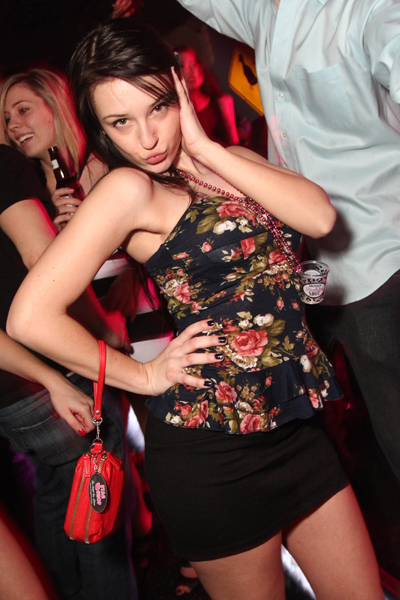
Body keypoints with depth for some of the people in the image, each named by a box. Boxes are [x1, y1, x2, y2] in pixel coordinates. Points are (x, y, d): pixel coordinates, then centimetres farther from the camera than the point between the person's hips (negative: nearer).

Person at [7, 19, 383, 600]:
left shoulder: (230, 161, 8)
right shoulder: (129, 189, -11)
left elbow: (319, 217, -9)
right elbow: (31, 317, -20)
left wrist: (204, 146, -12)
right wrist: (146, 377, -10)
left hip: (297, 426, 6)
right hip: (215, 451, -6)